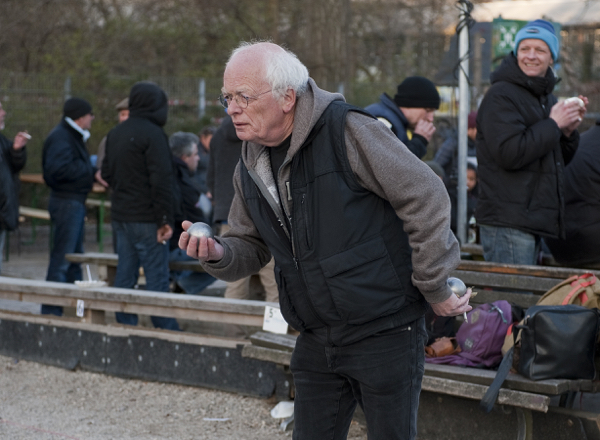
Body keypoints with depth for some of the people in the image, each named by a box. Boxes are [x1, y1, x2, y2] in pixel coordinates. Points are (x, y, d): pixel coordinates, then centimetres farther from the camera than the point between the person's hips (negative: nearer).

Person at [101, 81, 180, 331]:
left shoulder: (115, 134, 12)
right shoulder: (153, 134, -14)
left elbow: (106, 173, 20)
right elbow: (161, 180, -19)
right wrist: (165, 220, -17)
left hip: (120, 216, 8)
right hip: (146, 218, -8)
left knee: (125, 275, 11)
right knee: (157, 277, -5)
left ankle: (125, 327, 13)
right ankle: (165, 329, -4)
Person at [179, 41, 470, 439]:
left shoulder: (347, 131, -17)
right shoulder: (251, 166, 6)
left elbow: (426, 198, -15)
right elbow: (251, 246, 16)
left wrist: (435, 289, -10)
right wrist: (218, 254, -8)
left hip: (385, 330, -6)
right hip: (317, 341, 7)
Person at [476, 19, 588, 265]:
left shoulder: (546, 97, 20)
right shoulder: (501, 96, -10)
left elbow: (558, 162, 22)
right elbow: (510, 154, -22)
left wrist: (569, 132, 2)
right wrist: (553, 125, -14)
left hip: (533, 223, 9)